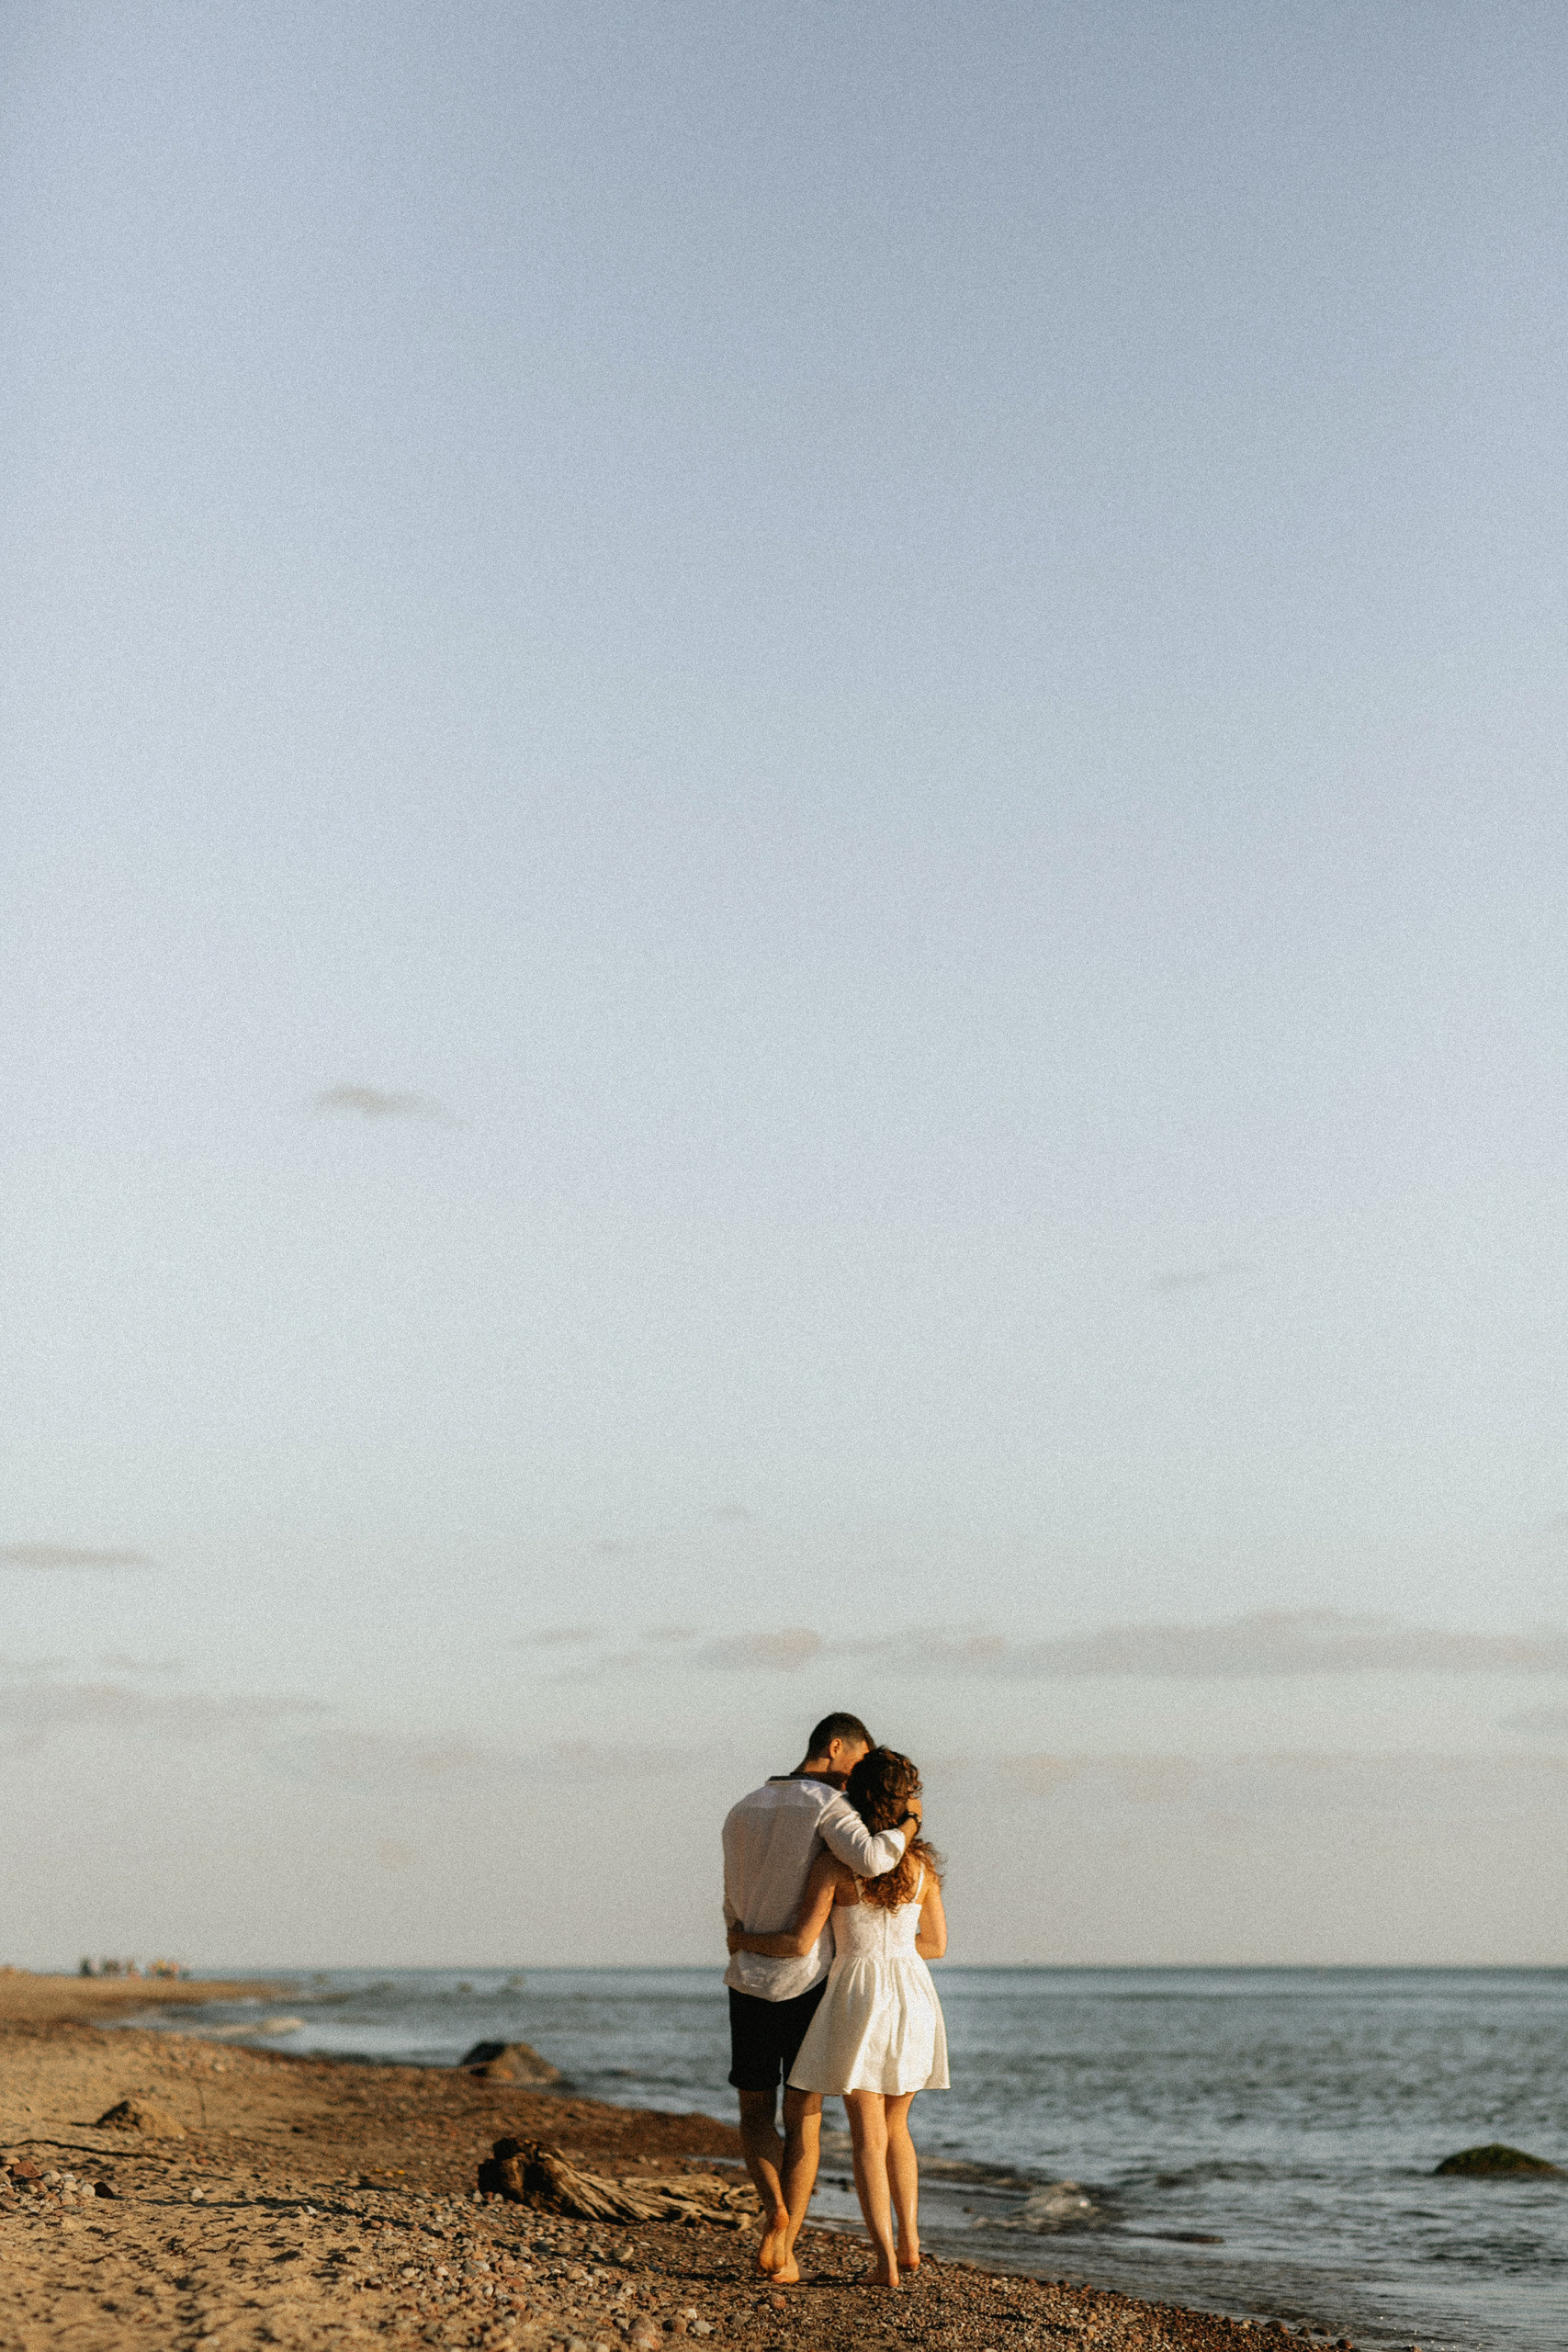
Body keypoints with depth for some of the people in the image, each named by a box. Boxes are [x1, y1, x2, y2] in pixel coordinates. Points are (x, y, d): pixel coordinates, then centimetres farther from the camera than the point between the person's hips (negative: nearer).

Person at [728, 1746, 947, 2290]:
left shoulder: (834, 1864, -9)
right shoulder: (922, 1864, 2)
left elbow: (800, 1944, -12)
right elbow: (935, 1945, 9)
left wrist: (745, 1940, 5)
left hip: (858, 1996, -3)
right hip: (912, 1996, 3)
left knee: (868, 2137, 2)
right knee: (895, 2126, 21)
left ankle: (885, 2260, -4)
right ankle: (910, 2242, 14)